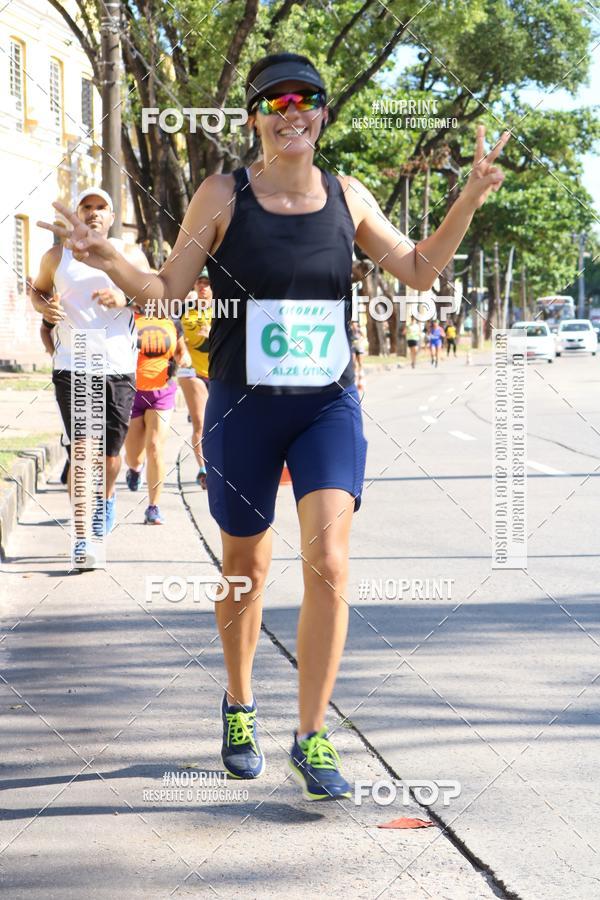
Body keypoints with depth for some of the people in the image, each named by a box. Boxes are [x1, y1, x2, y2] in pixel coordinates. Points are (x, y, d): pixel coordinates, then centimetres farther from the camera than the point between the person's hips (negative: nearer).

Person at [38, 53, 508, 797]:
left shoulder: (347, 197, 3)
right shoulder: (223, 196, -5)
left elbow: (419, 270, 12)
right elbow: (167, 287, -2)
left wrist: (470, 199, 0)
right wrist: (110, 263, -21)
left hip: (330, 407, 1)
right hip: (243, 407, -1)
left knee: (328, 563, -15)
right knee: (246, 568, 13)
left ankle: (311, 740, -5)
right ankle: (239, 705, 39)